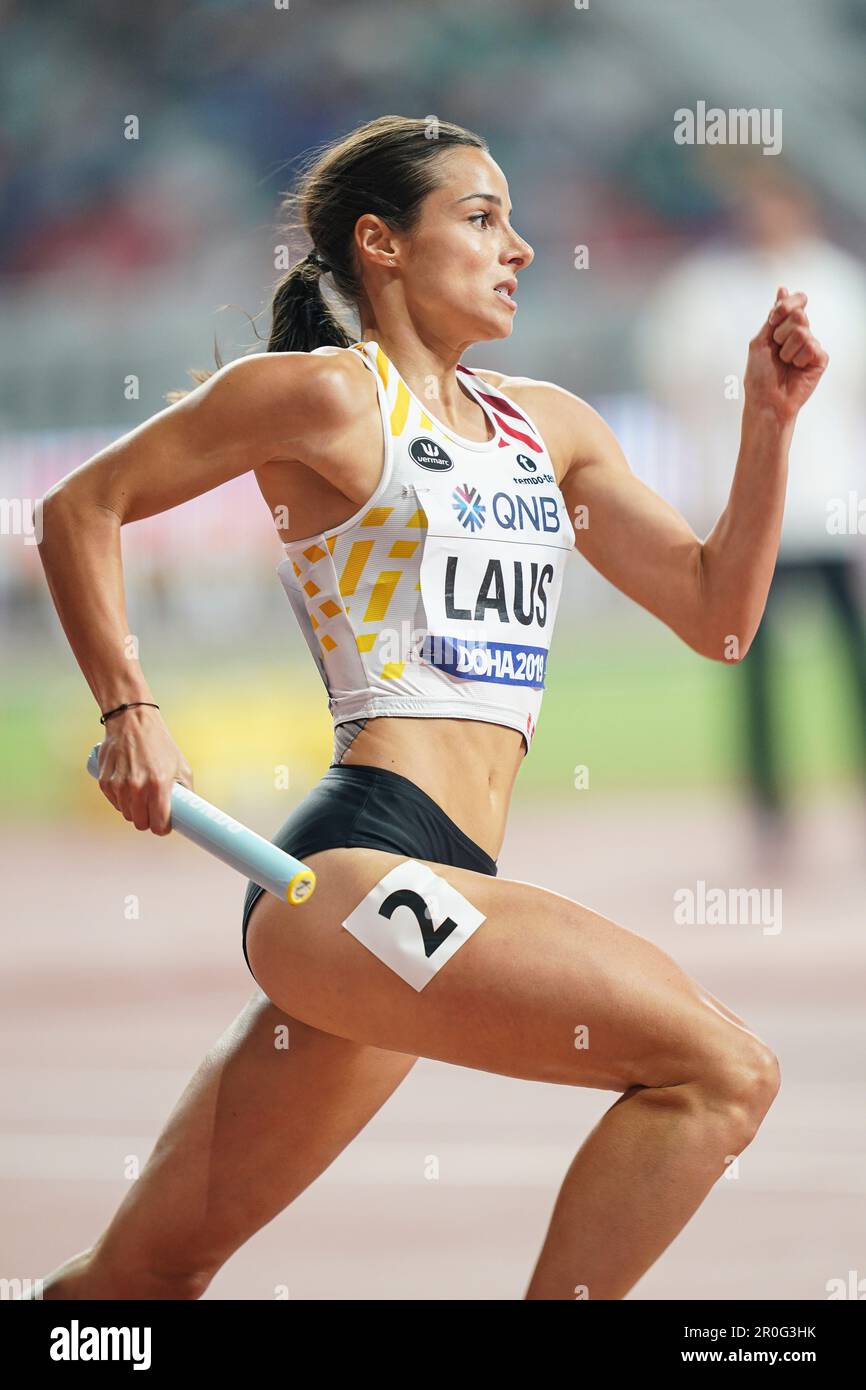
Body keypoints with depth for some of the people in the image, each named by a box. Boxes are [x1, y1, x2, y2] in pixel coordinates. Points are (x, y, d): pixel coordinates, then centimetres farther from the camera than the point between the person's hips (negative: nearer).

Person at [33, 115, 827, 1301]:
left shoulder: (548, 426, 21)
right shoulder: (327, 395, 0)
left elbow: (715, 614, 20)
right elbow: (81, 509, 6)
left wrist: (770, 419, 10)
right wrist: (130, 713, 1)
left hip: (437, 891, 8)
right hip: (354, 862, -7)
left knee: (152, 1272, 10)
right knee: (719, 1072, -19)